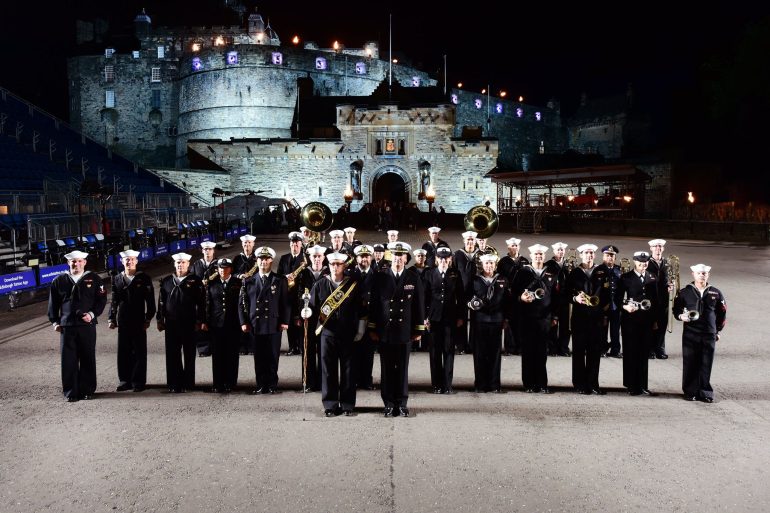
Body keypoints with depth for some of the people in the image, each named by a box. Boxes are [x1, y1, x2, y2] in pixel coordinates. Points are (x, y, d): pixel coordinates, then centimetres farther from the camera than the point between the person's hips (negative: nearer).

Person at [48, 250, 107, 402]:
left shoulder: (94, 279, 6)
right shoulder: (59, 281, 10)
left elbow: (102, 299, 4)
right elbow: (53, 303, 14)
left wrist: (92, 314, -9)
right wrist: (55, 322, 6)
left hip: (87, 325, -1)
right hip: (66, 326, 1)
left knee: (88, 359, 5)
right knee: (68, 360, 1)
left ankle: (87, 390, 16)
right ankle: (71, 392, 10)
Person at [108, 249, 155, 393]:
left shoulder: (144, 278, 0)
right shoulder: (117, 279, 9)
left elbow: (150, 301, -1)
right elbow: (114, 301, 11)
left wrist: (148, 319, -6)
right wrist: (111, 319, 4)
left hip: (139, 322, -3)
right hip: (123, 322, 3)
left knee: (139, 352, 2)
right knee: (123, 352, 7)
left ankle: (138, 382, 10)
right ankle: (125, 381, 18)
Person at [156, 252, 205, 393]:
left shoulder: (195, 281, 0)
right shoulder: (166, 281, 9)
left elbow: (201, 303, -2)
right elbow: (161, 301, 11)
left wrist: (199, 321, -6)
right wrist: (160, 319, 6)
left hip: (189, 324, -2)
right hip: (171, 324, 2)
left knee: (189, 354, 6)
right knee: (172, 355, 4)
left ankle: (188, 383, 15)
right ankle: (175, 384, 11)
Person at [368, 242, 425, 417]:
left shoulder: (414, 279, 2)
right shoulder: (380, 277, 1)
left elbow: (418, 305, 4)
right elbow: (373, 303, 2)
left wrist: (419, 330, 2)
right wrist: (372, 329, 0)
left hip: (405, 331, 0)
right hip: (384, 331, 0)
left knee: (403, 368, 7)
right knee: (387, 369, 6)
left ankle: (402, 403, 18)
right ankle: (389, 403, 16)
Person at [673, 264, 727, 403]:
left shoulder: (716, 293, 6)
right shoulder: (685, 292, 2)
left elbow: (722, 313, 15)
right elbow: (676, 309, 9)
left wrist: (718, 330, 14)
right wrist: (681, 316, -12)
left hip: (709, 335, 1)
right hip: (690, 334, -1)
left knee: (706, 365, 4)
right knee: (690, 364, 2)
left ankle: (705, 392, 15)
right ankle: (690, 391, 13)